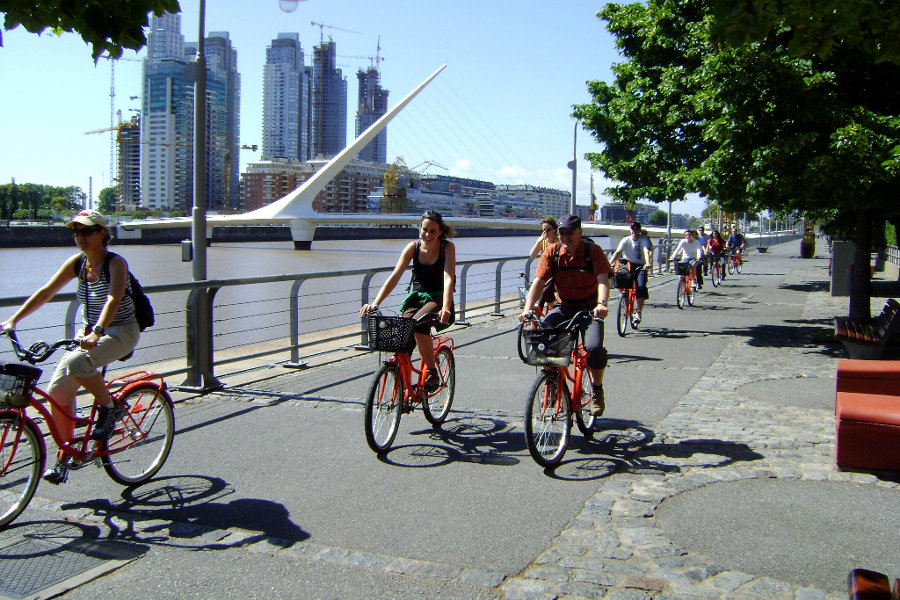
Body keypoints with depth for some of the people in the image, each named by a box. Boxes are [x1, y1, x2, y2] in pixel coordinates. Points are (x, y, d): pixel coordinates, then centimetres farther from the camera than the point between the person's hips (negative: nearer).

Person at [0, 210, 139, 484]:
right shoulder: (77, 263, 3)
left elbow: (113, 299, -31)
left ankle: (109, 407, -8)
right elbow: (45, 292, 3)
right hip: (90, 333, 7)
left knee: (76, 363, -33)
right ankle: (64, 455, 8)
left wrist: (97, 331, -46)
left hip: (121, 332, -6)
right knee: (58, 388, -5)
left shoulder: (116, 263, -15)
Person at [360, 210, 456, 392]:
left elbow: (448, 279, -23)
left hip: (438, 298, -3)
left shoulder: (448, 247, -11)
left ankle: (432, 373, -17)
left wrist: (446, 308, -40)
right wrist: (375, 303, -23)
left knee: (418, 323, -34)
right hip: (416, 297, 3)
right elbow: (394, 276, -11)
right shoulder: (413, 247, -5)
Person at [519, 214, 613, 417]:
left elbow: (603, 279, -24)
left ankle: (597, 390, 4)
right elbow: (538, 281, -13)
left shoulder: (593, 251, -11)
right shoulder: (552, 252, -5)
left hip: (589, 308, -3)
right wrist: (527, 309, -29)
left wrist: (602, 304, -44)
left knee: (594, 348, -27)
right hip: (563, 307, 3)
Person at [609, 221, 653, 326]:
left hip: (640, 266, -2)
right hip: (628, 264, 2)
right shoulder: (626, 240, -3)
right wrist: (609, 263, -33)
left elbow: (646, 251, -25)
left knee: (641, 286, -21)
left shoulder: (644, 240, -7)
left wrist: (648, 263, -45)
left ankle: (638, 311, -10)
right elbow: (617, 252, -16)